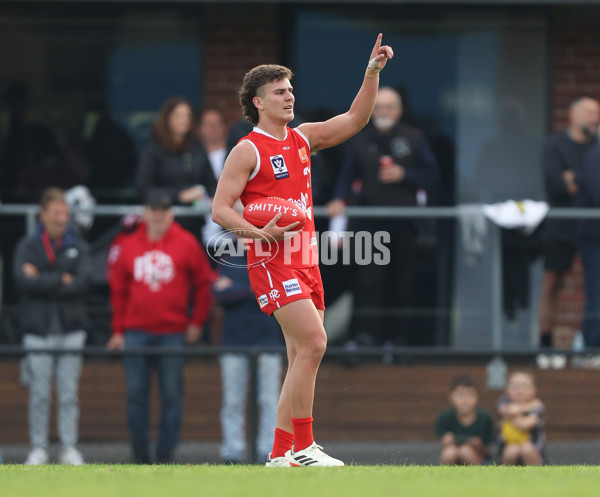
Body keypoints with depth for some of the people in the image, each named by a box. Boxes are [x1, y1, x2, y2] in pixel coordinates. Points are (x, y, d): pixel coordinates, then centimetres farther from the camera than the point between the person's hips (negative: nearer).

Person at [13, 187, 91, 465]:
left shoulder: (78, 248, 10)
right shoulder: (27, 247, 6)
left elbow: (82, 282, -7)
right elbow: (23, 280, -11)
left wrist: (43, 282, -10)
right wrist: (61, 280, -9)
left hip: (71, 330, 1)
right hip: (38, 331, -1)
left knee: (69, 394, 1)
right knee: (39, 394, -1)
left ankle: (70, 448, 4)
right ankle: (38, 449, 5)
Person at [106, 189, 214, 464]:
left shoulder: (186, 244, 3)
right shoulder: (128, 246, 7)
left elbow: (204, 284, 7)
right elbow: (118, 291, 11)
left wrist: (197, 322, 3)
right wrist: (118, 331, 7)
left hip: (173, 333, -1)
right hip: (135, 333, 1)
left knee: (172, 395, -3)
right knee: (136, 394, 0)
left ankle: (165, 454, 2)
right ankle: (139, 454, 6)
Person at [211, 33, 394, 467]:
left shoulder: (303, 138, 14)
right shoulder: (248, 151, -6)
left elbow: (355, 120, 14)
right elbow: (220, 208, -8)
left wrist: (373, 72, 2)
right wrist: (262, 233, -23)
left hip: (305, 261, 8)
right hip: (272, 263, -8)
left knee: (303, 356, 7)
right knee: (313, 343, -20)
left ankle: (281, 452, 11)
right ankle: (302, 447, -17)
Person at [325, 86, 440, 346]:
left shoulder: (414, 139, 8)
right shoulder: (361, 141, 11)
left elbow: (432, 175, 5)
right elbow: (347, 175, 5)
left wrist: (403, 175, -10)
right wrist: (339, 200, -13)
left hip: (403, 224, 0)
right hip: (369, 223, 0)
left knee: (401, 283, 4)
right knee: (367, 281, -11)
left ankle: (396, 336, 12)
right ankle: (364, 334, -16)